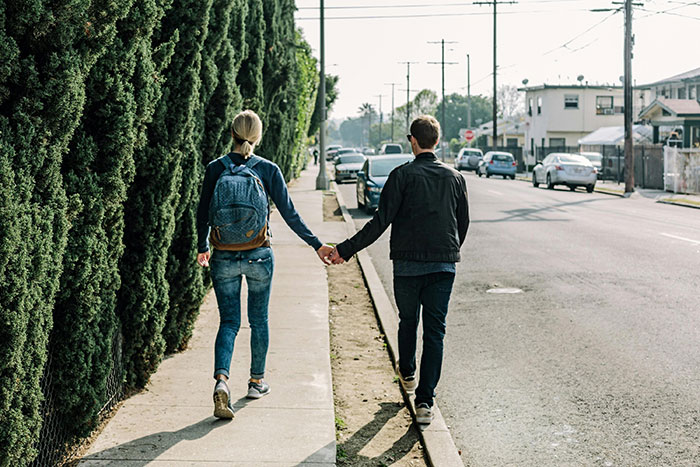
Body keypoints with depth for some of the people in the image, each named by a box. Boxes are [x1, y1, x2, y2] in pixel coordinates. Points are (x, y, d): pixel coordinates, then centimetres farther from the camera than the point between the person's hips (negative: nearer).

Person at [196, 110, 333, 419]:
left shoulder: (215, 169, -2)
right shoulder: (268, 170, -5)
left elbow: (203, 214, 4)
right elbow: (289, 214, -3)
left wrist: (202, 248, 21)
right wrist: (316, 245, 5)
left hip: (223, 257, 1)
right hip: (258, 255, -1)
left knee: (229, 322, 7)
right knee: (258, 320, 16)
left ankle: (221, 379, -15)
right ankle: (257, 382, 27)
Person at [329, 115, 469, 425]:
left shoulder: (402, 175, -7)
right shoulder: (454, 178, 5)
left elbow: (380, 222, -13)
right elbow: (464, 223, 14)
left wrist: (345, 250, -9)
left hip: (408, 264, -2)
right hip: (444, 265, 2)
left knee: (408, 321, 21)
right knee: (435, 331, 1)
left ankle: (407, 374, 42)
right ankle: (425, 401, -4)